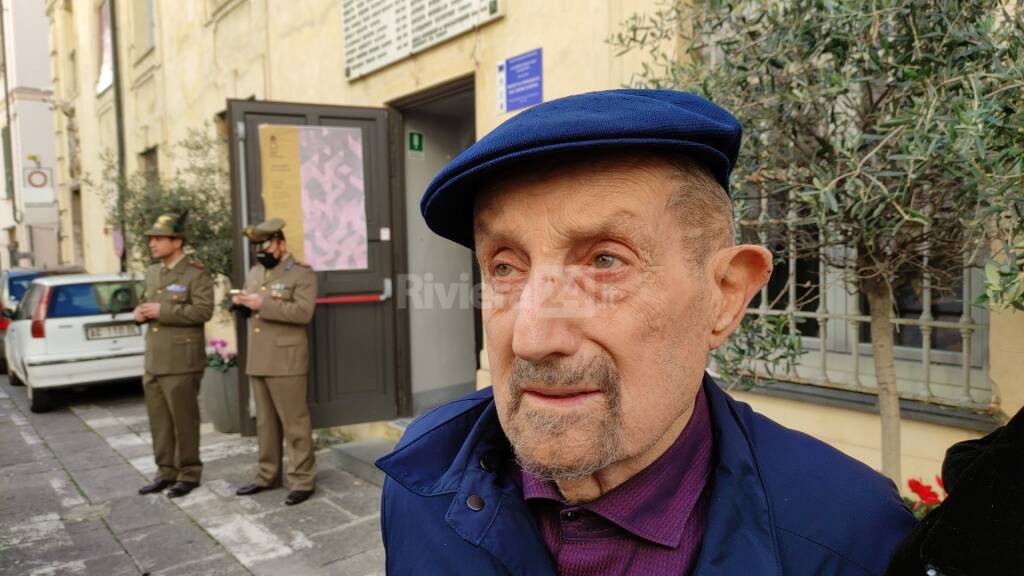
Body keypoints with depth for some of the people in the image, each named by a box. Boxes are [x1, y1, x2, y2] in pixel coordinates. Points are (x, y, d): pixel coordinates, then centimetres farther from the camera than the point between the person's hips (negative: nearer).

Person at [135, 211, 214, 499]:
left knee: (184, 421, 1)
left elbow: (203, 311, -18)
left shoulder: (196, 273, -8)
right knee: (159, 421, 12)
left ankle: (189, 474, 14)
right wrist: (140, 312, 4)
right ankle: (166, 472, 24)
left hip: (181, 363, -7)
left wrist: (162, 311, -19)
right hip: (153, 362, 7)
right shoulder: (152, 272, 16)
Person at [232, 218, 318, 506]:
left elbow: (303, 312, -19)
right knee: (265, 422, 14)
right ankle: (268, 476, 24)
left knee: (294, 422, -3)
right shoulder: (254, 273, 18)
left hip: (286, 360, -7)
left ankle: (302, 480, 4)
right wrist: (239, 302, -1)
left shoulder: (302, 273, -6)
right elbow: (248, 310, 23)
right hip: (258, 360, 8)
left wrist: (263, 304, -21)